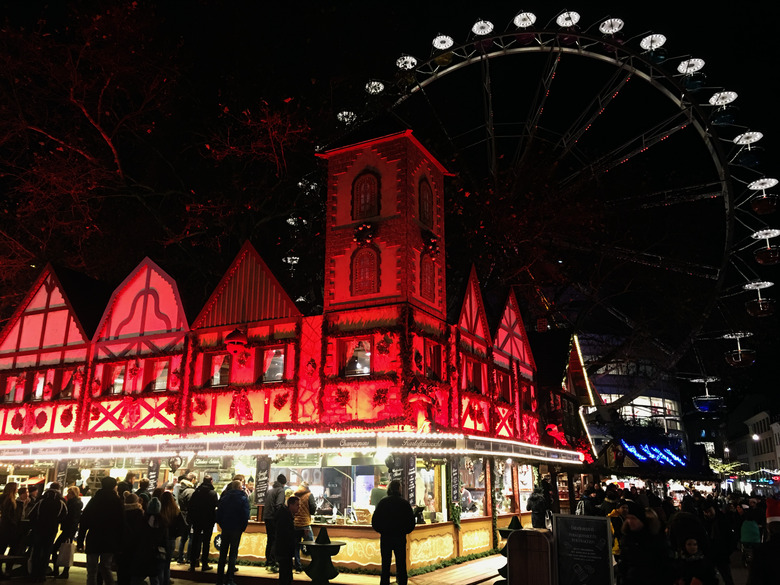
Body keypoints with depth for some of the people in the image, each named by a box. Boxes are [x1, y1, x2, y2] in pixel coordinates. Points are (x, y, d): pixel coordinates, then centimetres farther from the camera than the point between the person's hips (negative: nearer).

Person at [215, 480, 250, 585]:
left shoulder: (224, 498, 3)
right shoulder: (243, 498, -6)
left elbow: (218, 514, 3)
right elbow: (246, 515, -10)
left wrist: (222, 525, 11)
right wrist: (243, 527, 2)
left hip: (225, 529, 3)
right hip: (236, 529, -3)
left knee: (223, 554, 12)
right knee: (233, 553, 4)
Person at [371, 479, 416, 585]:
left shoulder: (383, 502, -4)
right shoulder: (405, 503, -4)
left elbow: (374, 520, -2)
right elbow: (411, 522, -1)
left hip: (385, 537, 0)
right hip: (400, 538, 0)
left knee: (385, 564, 9)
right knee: (401, 564, 9)